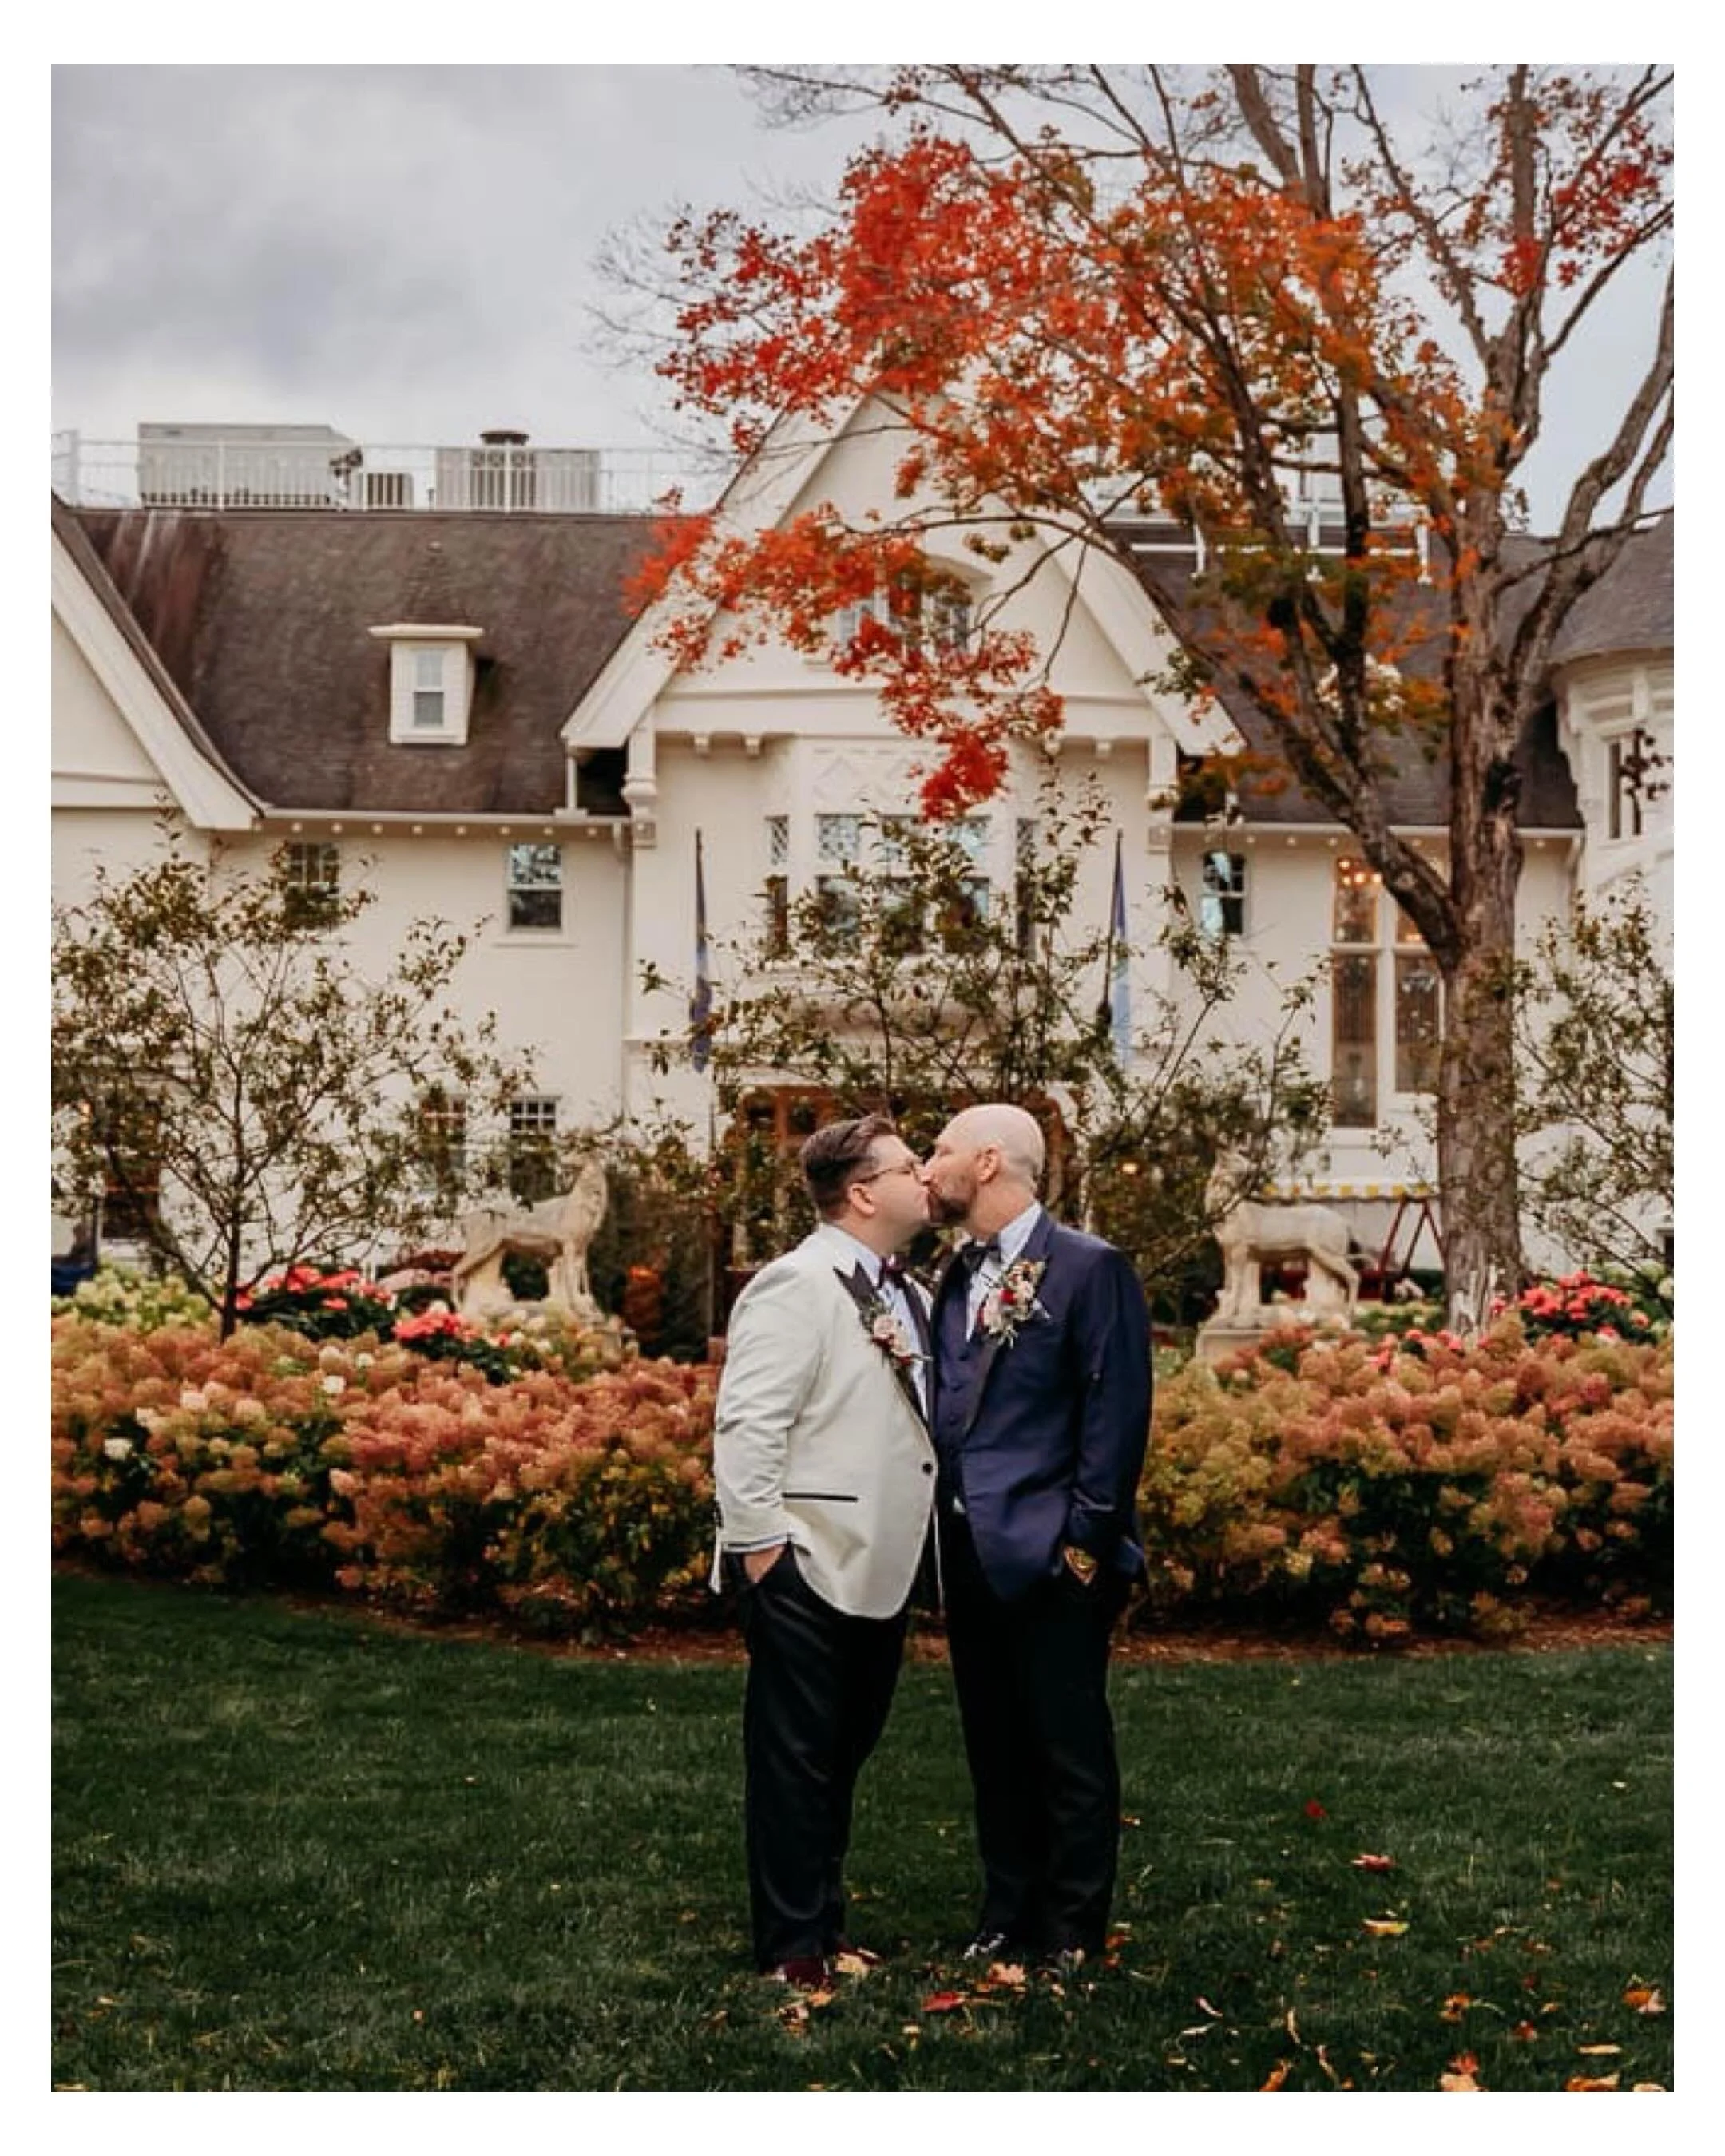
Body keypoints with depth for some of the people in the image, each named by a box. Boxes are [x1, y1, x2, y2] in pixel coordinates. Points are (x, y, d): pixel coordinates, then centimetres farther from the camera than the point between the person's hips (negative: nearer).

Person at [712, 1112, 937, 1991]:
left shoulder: (907, 1294, 12)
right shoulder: (797, 1287, -15)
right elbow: (746, 1424, -19)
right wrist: (759, 1546, -19)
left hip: (878, 1569, 9)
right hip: (807, 1572, -8)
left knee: (845, 1754, 17)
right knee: (795, 1762, 2)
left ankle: (826, 1922, 29)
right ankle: (793, 1949, 12)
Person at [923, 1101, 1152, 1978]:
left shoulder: (1090, 1268, -9)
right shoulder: (956, 1276, 15)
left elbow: (1118, 1410, -12)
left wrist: (1087, 1534, -15)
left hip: (1049, 1552, -7)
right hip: (968, 1550, 7)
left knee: (1069, 1750, 2)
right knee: (994, 1744, 14)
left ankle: (1071, 1934, 11)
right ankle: (1007, 1915, 25)